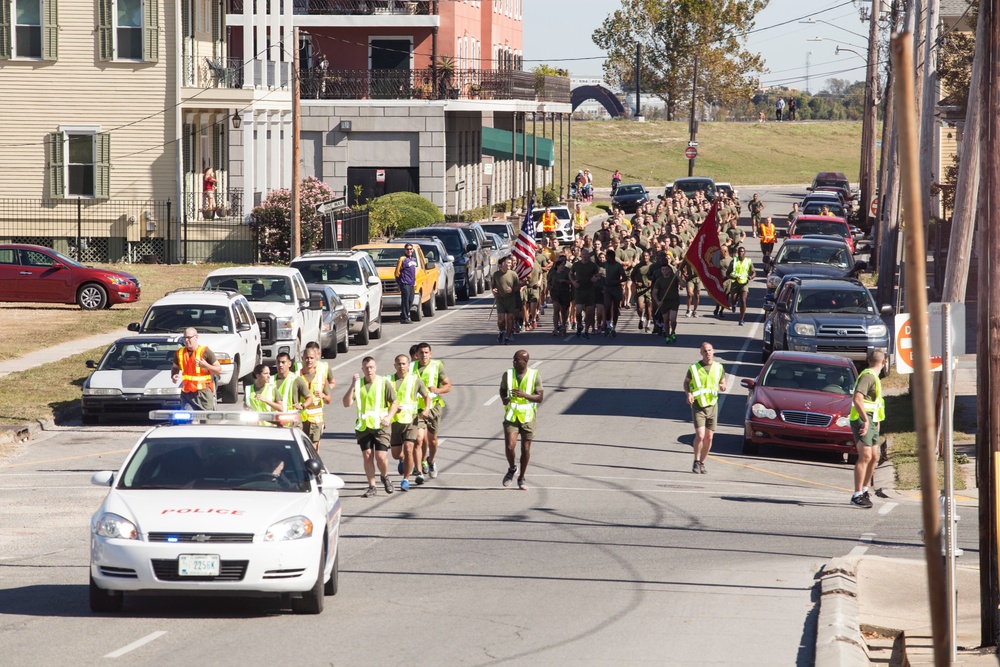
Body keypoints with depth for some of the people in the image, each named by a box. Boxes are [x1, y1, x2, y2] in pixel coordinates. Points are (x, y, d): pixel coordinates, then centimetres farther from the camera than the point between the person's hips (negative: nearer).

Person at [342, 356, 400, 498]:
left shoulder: (384, 383, -1)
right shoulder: (358, 384, 5)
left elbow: (394, 403, 3)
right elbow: (347, 403, -4)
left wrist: (388, 417, -13)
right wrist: (352, 386, -14)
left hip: (380, 426, -2)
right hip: (363, 426, 2)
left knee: (381, 456, -8)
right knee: (367, 456, 1)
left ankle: (385, 477, 22)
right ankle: (371, 486, 11)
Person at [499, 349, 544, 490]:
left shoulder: (534, 376, -6)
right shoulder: (507, 375, 0)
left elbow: (540, 398, -7)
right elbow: (502, 389, 17)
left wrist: (524, 395, -23)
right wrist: (504, 398, -6)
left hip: (527, 417, -1)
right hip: (511, 416, 1)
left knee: (526, 449, 6)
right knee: (509, 446, -13)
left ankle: (522, 478, 23)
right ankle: (512, 469, 17)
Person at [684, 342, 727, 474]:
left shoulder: (719, 368, 4)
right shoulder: (694, 368, -4)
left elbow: (723, 384, 15)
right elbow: (686, 382, 8)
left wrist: (722, 387, -10)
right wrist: (688, 393, -11)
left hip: (712, 405, 3)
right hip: (698, 406, -3)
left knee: (709, 437, 4)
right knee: (700, 435, -15)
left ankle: (702, 463, 18)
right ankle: (696, 463, 0)